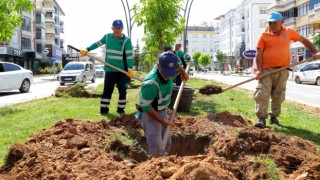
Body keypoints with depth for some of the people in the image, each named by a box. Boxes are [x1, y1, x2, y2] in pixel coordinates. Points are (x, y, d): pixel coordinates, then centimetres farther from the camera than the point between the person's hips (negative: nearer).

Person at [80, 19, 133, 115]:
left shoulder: (126, 40, -7)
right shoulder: (107, 37, 5)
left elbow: (129, 55, -14)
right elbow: (97, 43, 21)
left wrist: (130, 68, -24)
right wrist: (87, 50, 16)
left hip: (122, 70, -2)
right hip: (109, 70, 3)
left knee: (122, 90, 3)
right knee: (107, 90, 6)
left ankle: (121, 108, 16)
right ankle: (104, 109, 12)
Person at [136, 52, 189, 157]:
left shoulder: (167, 66, -14)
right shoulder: (151, 84, -34)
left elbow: (176, 65, 12)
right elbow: (146, 106, -25)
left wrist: (183, 73, 26)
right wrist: (162, 121, -20)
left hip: (162, 112, 8)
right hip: (149, 113, -8)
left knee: (167, 144, 13)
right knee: (156, 150, -14)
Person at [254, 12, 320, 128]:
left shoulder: (289, 32, 7)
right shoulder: (264, 36, -1)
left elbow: (304, 40, 18)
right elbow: (259, 53, -4)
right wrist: (259, 70, -14)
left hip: (282, 71, 3)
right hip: (266, 70, -2)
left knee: (278, 96, 7)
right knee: (262, 94, -11)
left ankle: (274, 118, 19)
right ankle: (262, 119, -8)